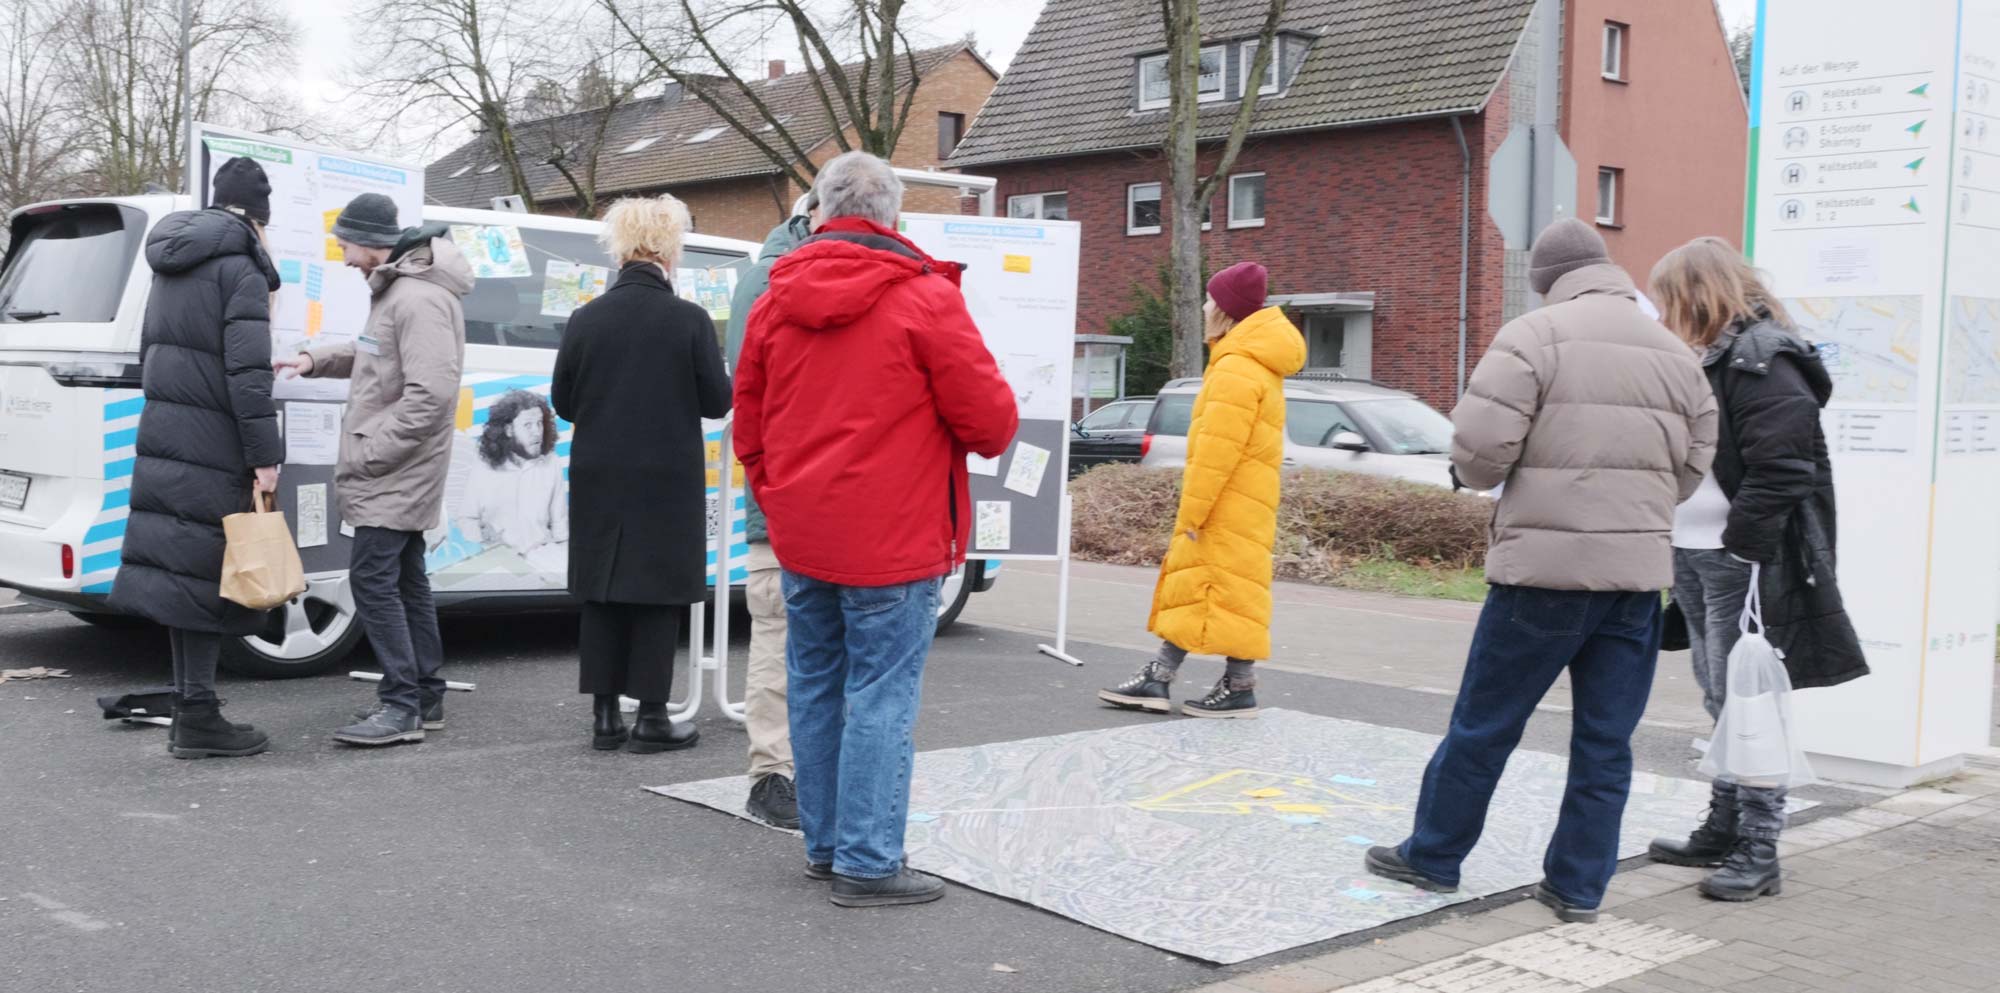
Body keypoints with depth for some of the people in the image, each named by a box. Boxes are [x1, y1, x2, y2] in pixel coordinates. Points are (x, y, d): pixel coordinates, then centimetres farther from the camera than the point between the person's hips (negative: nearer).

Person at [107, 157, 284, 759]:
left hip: (163, 434, 9)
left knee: (181, 568, 11)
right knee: (205, 573, -5)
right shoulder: (240, 266, -12)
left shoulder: (173, 261, 16)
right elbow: (247, 370, -18)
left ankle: (190, 708, 18)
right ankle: (197, 718, -1)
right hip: (212, 445, -8)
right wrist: (265, 455, -17)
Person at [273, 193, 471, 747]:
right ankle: (425, 697, 22)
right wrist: (316, 360, 14)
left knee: (373, 579, -11)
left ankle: (402, 706, -7)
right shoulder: (395, 289, 14)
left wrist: (369, 454, -22)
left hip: (395, 473, -11)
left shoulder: (419, 300, -20)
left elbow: (432, 392, -27)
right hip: (397, 472, 11)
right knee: (405, 580, 14)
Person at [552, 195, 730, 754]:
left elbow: (564, 403, 5)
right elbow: (717, 400, -6)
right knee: (658, 594, 4)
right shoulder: (689, 320, -11)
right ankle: (651, 719, 7)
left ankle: (605, 716, 14)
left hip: (599, 481, 3)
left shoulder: (586, 320, -2)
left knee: (601, 593, 11)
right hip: (667, 481, -3)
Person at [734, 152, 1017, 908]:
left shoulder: (776, 301, 8)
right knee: (881, 695, -2)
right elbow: (988, 416, -10)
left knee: (816, 686, 15)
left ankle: (825, 844, 24)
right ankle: (867, 863, 0)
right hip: (891, 540, -6)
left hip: (800, 534, 6)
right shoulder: (924, 297, -10)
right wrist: (993, 434, 13)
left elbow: (748, 423, 14)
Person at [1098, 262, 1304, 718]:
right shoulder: (1254, 364, 17)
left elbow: (1219, 450, -22)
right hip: (1236, 504, 10)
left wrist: (1193, 509, -19)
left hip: (1228, 507, -10)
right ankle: (1157, 680, 14)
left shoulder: (1237, 369, -17)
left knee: (1226, 587, -4)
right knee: (1189, 587, 11)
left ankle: (1239, 689, 3)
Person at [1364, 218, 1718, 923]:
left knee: (1485, 721, 8)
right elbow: (1693, 468, 10)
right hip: (1638, 569, 5)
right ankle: (1579, 885, 15)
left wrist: (1489, 476, 8)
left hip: (1545, 565, -5)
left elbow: (1478, 454, -14)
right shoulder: (1674, 352, 10)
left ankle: (1433, 855, 20)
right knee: (1606, 740, 9)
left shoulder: (1532, 337, -8)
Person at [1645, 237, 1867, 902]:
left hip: (1741, 564, -10)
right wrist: (1676, 546, 13)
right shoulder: (1708, 361, 16)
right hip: (1695, 557, 10)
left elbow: (1780, 470, -20)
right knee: (1720, 703, 16)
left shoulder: (1763, 364, -13)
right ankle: (1723, 832, 26)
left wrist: (1740, 548, -21)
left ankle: (1758, 851, 3)